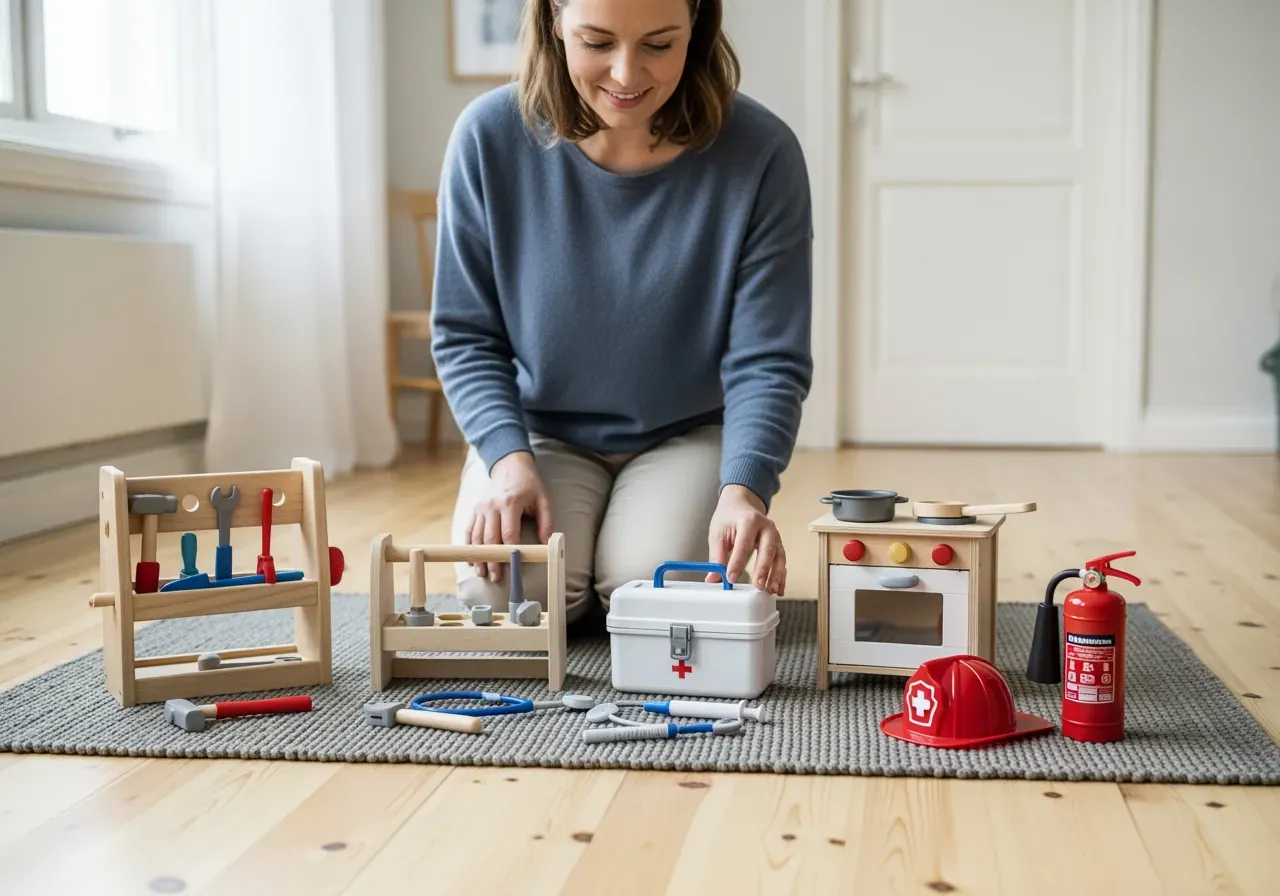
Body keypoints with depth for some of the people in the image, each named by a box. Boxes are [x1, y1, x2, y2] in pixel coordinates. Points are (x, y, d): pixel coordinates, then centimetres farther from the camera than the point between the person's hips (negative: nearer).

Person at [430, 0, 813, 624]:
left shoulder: (761, 154, -18)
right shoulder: (490, 136, -15)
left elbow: (767, 361, -16)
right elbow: (465, 336, -6)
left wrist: (743, 490, -33)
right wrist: (509, 459, -21)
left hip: (691, 435, 0)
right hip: (541, 430, 1)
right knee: (505, 592, -23)